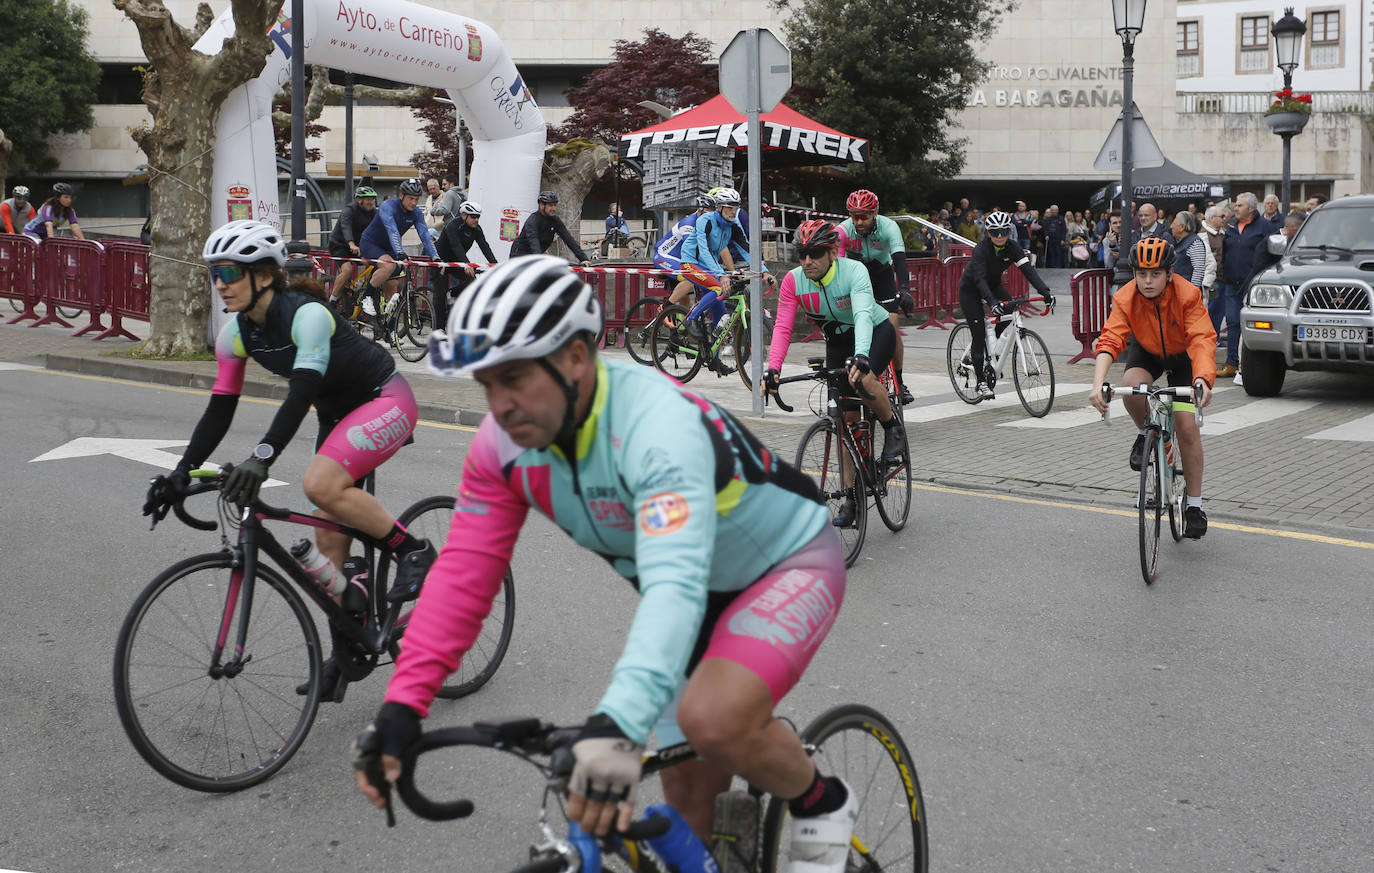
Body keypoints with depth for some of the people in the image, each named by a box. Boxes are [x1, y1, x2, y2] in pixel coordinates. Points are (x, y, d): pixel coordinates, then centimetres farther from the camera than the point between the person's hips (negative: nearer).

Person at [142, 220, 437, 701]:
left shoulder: (306, 315, -29)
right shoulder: (236, 333, -6)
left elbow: (301, 393, -39)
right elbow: (220, 410, -3)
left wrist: (261, 458, -51)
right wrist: (181, 472, -13)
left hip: (386, 400, -8)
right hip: (338, 412, 8)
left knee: (320, 484, -31)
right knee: (329, 537, 3)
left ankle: (412, 550, -12)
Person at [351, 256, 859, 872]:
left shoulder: (660, 425, -38)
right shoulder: (506, 439, -16)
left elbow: (675, 584, -50)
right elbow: (463, 573, -16)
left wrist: (617, 726, -64)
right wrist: (401, 707, -28)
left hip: (786, 563, -7)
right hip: (693, 591, 7)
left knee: (711, 720, -31)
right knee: (690, 797, 6)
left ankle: (822, 802, -2)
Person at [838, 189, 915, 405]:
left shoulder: (888, 227, -27)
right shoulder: (844, 230, -26)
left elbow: (899, 259, -38)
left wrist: (904, 290, -53)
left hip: (882, 276, 0)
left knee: (892, 328, -12)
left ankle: (898, 381, 1)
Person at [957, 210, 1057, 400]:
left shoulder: (1012, 248, -17)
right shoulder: (981, 249, -30)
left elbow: (1028, 270, -26)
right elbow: (980, 278, -41)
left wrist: (1046, 292, -41)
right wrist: (993, 302, -56)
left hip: (993, 285, 5)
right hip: (970, 288, -5)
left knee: (1010, 308, -21)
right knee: (979, 332, -13)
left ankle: (989, 344, 5)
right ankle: (981, 382, -5)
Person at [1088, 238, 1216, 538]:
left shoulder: (1188, 296, -32)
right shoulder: (1125, 298, -26)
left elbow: (1202, 340, -42)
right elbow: (1110, 339, -36)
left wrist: (1203, 379, -61)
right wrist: (1098, 384, -52)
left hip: (1182, 355, -2)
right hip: (1146, 351, 2)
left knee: (1186, 427, -12)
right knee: (1131, 385, -33)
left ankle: (1195, 505, 3)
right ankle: (1145, 434, 0)